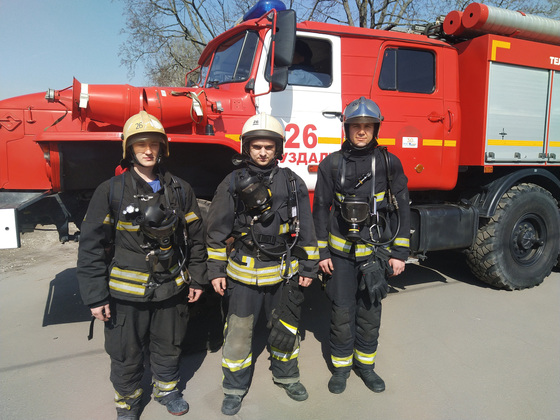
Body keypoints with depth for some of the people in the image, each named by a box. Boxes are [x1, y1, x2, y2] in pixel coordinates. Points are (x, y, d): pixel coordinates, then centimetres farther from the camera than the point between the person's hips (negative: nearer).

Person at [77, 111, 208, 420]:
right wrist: (95, 296, -9)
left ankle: (166, 390, 46)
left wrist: (197, 279, 7)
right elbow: (91, 246, -7)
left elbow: (195, 237, 7)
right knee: (126, 354, 14)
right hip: (126, 293, -2)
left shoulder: (179, 189, 0)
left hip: (171, 289, 3)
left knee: (168, 347, 20)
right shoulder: (111, 191, -8)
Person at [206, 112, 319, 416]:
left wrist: (308, 267, 4)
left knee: (285, 329, 17)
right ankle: (235, 387, 30)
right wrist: (216, 270, -1)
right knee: (238, 332, 8)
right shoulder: (233, 184, -3)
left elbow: (305, 230, 5)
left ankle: (286, 375, 41)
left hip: (284, 273, 2)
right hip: (243, 274, -1)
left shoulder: (292, 183, 0)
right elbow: (218, 231, 1)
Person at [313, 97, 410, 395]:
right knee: (342, 311, 6)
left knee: (370, 310, 11)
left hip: (376, 250, 1)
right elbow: (321, 209, 2)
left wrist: (400, 253, -1)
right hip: (341, 250, 0)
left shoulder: (389, 163, -2)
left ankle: (365, 363, 32)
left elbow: (401, 209, 2)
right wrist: (321, 252, 0)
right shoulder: (331, 164, -2)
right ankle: (341, 366, 26)